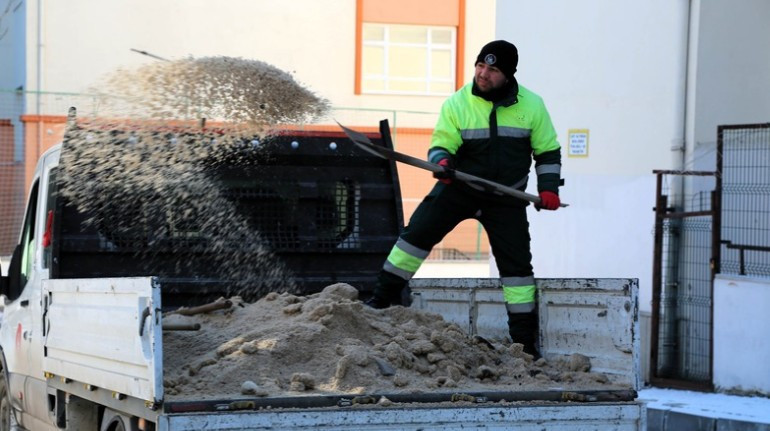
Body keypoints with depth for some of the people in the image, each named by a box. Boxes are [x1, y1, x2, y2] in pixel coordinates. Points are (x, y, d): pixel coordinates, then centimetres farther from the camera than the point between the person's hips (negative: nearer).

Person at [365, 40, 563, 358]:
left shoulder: (532, 106, -4)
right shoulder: (457, 104, -8)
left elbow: (548, 150, 5)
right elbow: (441, 144, -7)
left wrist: (548, 188, -7)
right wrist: (442, 161, -31)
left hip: (506, 197, 0)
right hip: (459, 187, 0)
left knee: (516, 262, -3)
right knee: (418, 233, -12)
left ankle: (524, 339, 5)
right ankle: (384, 297, -2)